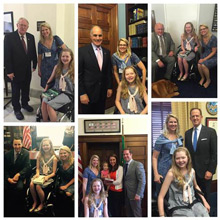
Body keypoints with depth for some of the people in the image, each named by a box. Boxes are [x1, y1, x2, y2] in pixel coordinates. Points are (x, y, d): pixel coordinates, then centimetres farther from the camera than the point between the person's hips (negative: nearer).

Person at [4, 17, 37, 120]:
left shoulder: (31, 37, 1)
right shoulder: (9, 37, -13)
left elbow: (33, 52, 9)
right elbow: (7, 55, -14)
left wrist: (34, 65, 8)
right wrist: (9, 71, -16)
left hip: (27, 70, 4)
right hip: (16, 70, -4)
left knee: (26, 89, 19)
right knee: (16, 91, 9)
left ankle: (25, 104, 40)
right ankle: (17, 109, 24)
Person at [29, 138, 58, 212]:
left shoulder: (54, 158, -3)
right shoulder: (39, 156, 9)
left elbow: (53, 173, -3)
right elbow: (38, 168, 13)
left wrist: (47, 177, -19)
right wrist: (37, 174, -8)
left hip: (49, 177, -4)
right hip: (40, 175, 4)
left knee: (38, 186, -30)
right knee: (31, 184, -27)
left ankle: (42, 204, -3)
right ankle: (35, 202, -3)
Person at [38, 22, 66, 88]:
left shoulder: (56, 39, -4)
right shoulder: (40, 43, 1)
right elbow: (39, 58, 9)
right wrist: (39, 69, 11)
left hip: (56, 66, -1)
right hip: (45, 68, 1)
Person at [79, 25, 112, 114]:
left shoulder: (106, 52, 8)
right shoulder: (82, 51, -8)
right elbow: (79, 74, -9)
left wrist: (109, 87, 10)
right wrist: (82, 93, -13)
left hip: (102, 93, 5)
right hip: (88, 93, -4)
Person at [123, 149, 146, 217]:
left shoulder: (138, 164, -10)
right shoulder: (124, 166, 12)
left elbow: (142, 181, -15)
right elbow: (125, 180, 13)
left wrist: (138, 194, -19)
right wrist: (124, 192, 2)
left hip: (135, 195, -6)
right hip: (126, 195, 6)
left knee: (137, 214, 1)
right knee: (129, 214, 10)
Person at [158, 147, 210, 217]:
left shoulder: (192, 171, 2)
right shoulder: (172, 173, -13)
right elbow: (161, 197, -13)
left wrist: (204, 201, 20)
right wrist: (162, 215, -18)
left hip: (194, 204, 5)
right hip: (179, 208, -5)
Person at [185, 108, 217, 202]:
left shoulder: (210, 131, -4)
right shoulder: (187, 133, 9)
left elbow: (214, 153, -6)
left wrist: (210, 170, -11)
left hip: (205, 171, -3)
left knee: (205, 197, 7)